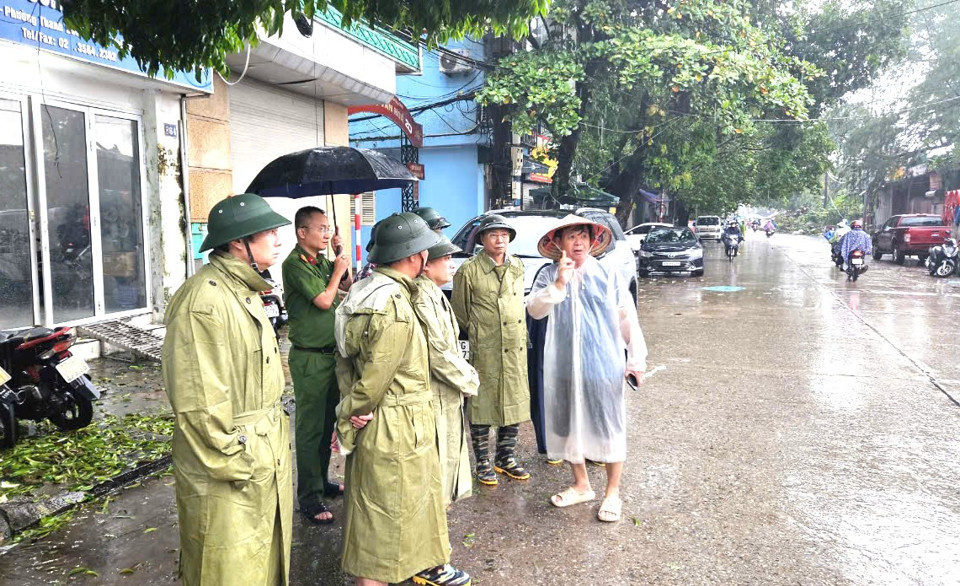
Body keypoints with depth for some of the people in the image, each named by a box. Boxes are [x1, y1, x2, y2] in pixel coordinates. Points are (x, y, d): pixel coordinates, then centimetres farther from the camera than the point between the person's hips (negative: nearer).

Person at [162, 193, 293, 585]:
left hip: (265, 461, 9)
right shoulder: (204, 301, -21)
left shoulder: (245, 292, 10)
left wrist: (276, 432, 16)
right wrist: (232, 465, -17)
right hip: (226, 479, -9)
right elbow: (198, 402, -22)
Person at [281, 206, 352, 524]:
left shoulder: (322, 261, 9)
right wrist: (337, 269, -6)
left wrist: (341, 255, 10)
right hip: (309, 358, -8)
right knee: (310, 428, -2)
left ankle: (322, 480, 31)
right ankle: (310, 497, 5)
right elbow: (324, 300, -19)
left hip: (331, 353, 8)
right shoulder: (295, 264, -14)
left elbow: (348, 285, 22)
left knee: (327, 423, 17)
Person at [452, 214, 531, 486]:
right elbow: (459, 311, 1)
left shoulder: (517, 267, 9)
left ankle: (506, 458, 25)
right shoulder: (469, 270, -8)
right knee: (482, 405, 2)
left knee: (514, 403, 11)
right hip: (484, 350, -5)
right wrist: (475, 332, 7)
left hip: (516, 348, 6)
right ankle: (483, 463, 16)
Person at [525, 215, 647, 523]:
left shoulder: (608, 277, -2)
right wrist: (559, 283, -21)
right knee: (568, 425, 14)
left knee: (609, 427, 5)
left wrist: (636, 359, 0)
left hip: (604, 365, -2)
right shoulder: (548, 275, 2)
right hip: (564, 366, 2)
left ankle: (613, 492, 23)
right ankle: (581, 485, 34)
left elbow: (628, 320, 1)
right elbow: (534, 309, -11)